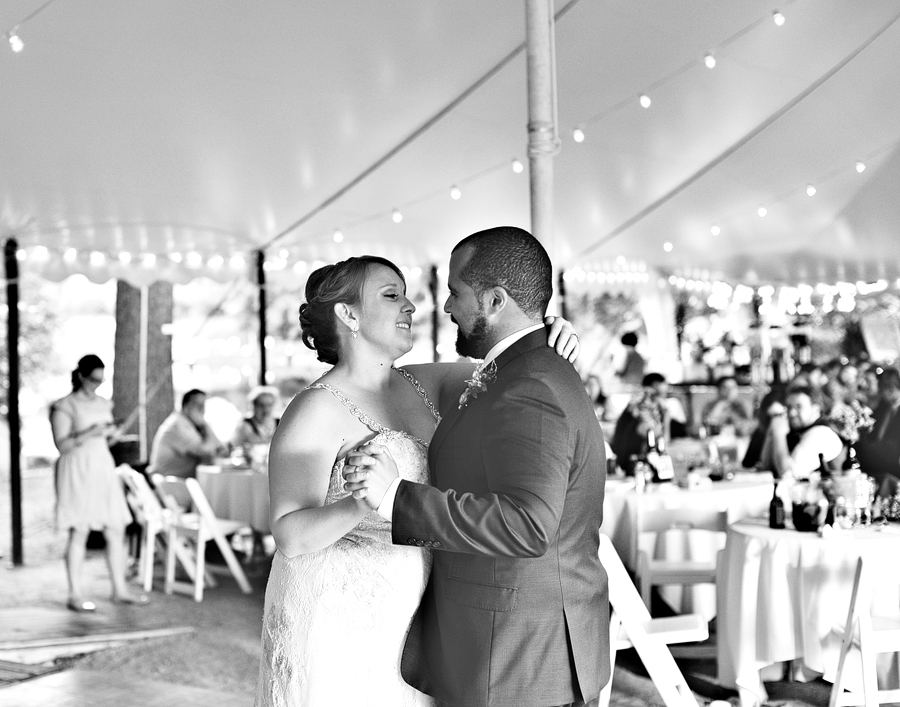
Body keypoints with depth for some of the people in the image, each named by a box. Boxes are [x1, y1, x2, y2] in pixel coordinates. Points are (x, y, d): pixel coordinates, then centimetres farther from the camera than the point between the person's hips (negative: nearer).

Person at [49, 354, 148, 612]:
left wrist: (112, 433, 1)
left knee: (116, 532, 5)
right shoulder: (64, 406, -6)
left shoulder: (103, 404, 14)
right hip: (78, 473, -7)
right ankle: (75, 595, 1)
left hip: (104, 470, 7)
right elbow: (61, 445, -12)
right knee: (79, 533, -5)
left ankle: (120, 590, 12)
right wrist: (90, 433, -22)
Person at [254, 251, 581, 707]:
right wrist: (364, 503, -38)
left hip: (402, 616, 7)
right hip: (334, 619, -6)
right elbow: (290, 536, -20)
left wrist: (550, 347, -14)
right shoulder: (314, 410, -16)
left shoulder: (421, 384, 5)